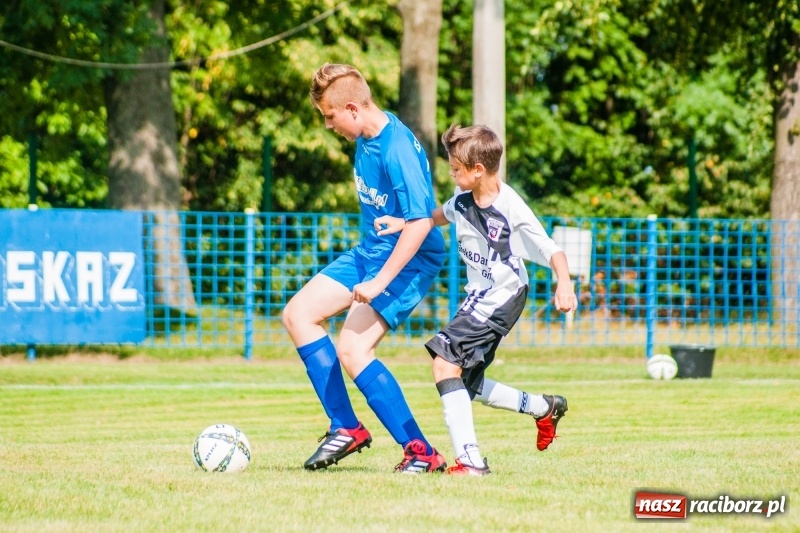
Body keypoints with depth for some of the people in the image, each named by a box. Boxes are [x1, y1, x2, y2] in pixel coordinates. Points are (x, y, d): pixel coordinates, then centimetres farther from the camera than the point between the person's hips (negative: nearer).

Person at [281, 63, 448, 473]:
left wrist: (380, 282, -30)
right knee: (298, 314, 6)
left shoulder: (398, 150, -25)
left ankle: (421, 452, -13)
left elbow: (420, 222, -29)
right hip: (369, 252, 10)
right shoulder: (365, 138, 3)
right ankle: (345, 428, 8)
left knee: (352, 349, -19)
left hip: (407, 261, -10)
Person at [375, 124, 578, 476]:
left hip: (501, 298, -9)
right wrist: (404, 223, 11)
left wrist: (564, 285, -41)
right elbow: (444, 215, 23)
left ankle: (469, 459, -26)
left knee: (445, 363, -23)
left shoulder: (512, 210, -23)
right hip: (478, 298, 9)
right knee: (467, 386, 16)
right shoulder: (463, 199, -1)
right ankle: (545, 408, 36)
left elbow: (553, 252, -23)